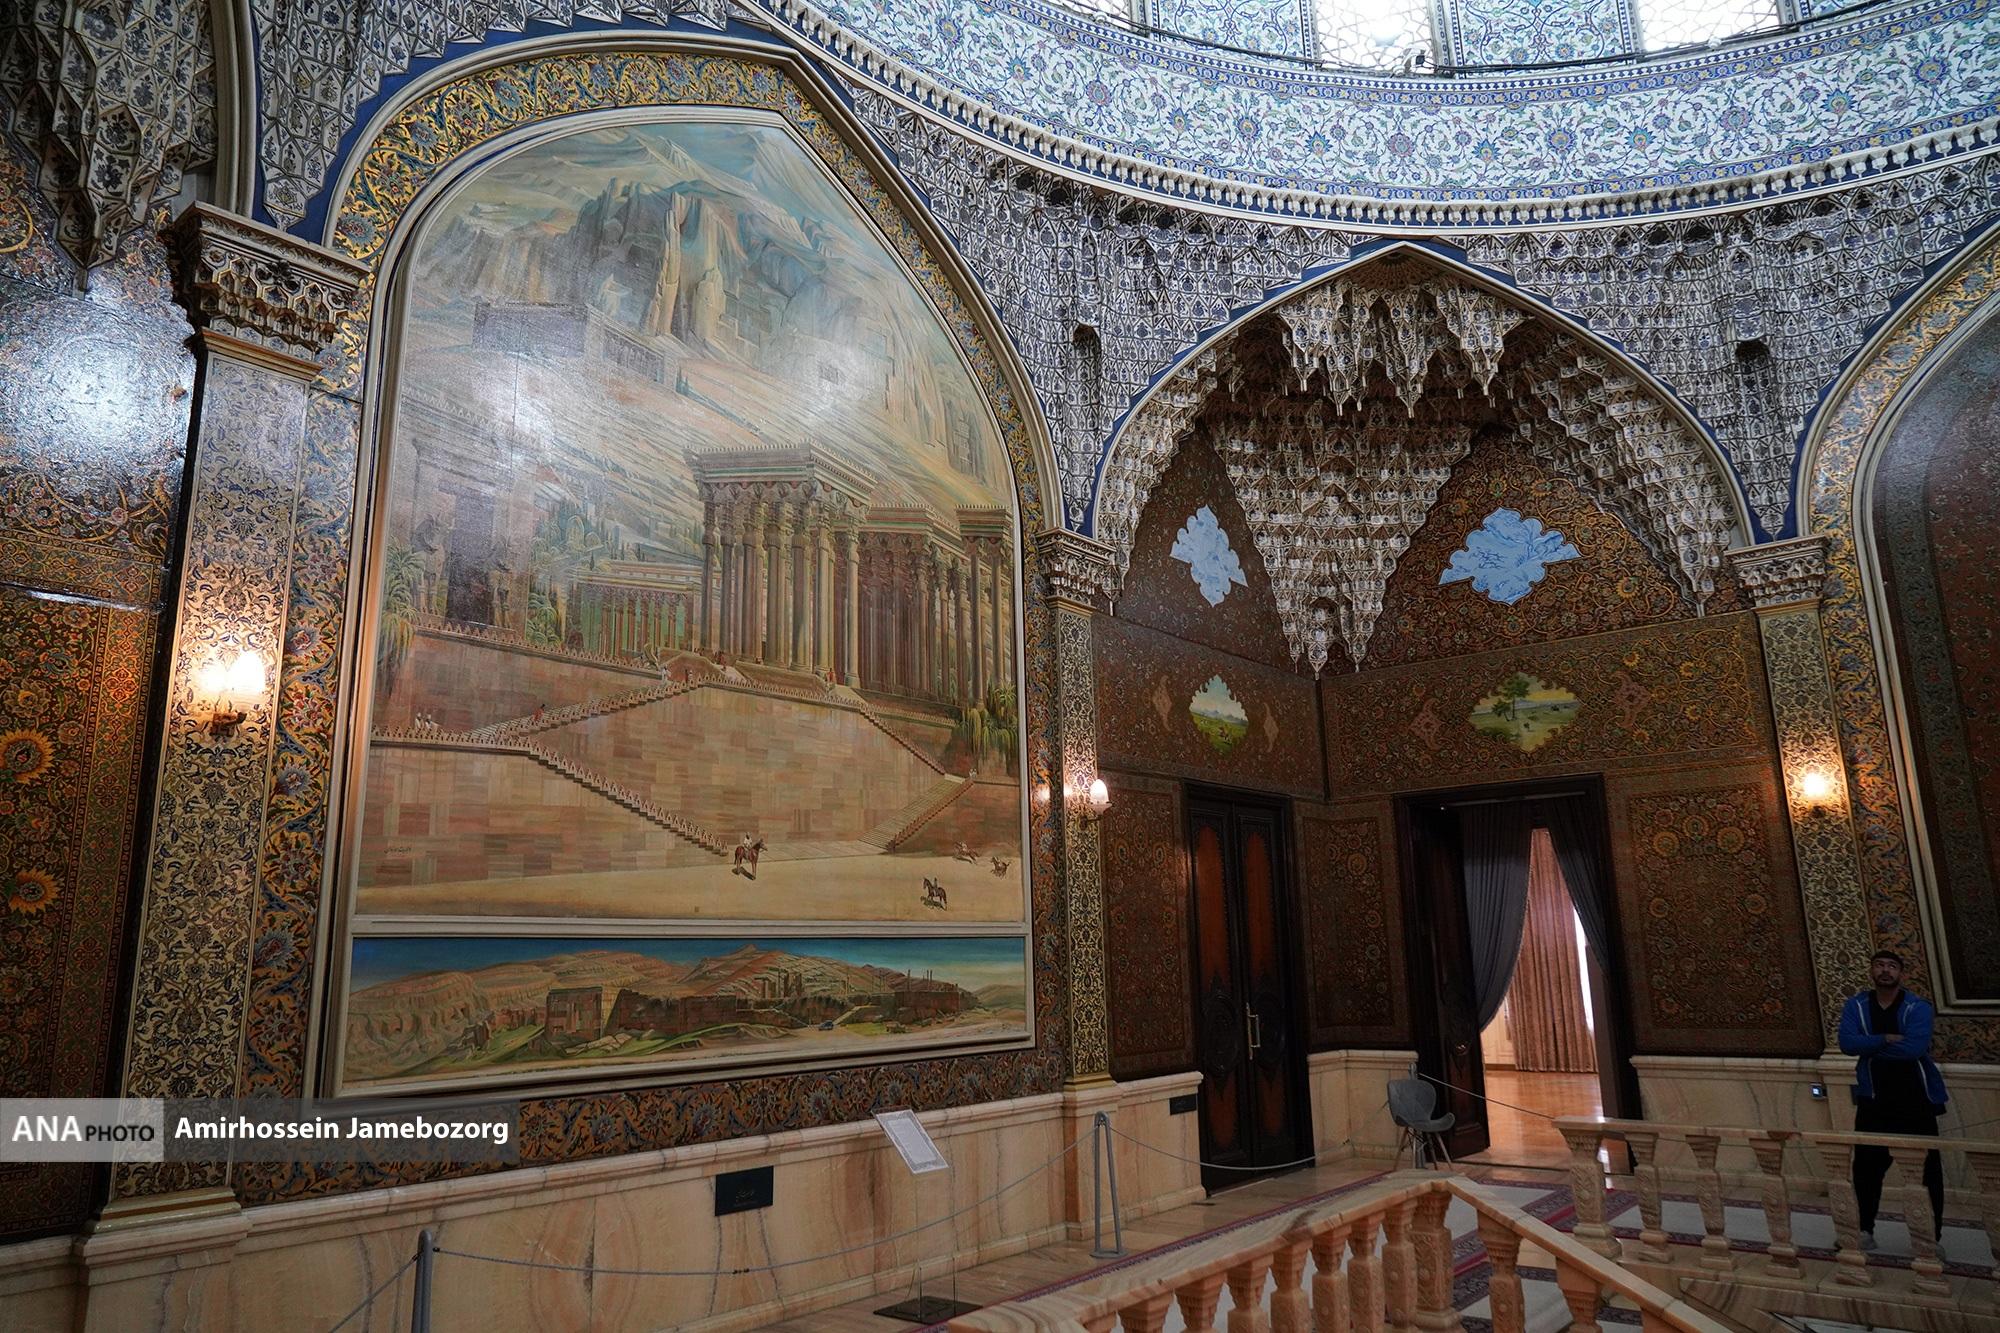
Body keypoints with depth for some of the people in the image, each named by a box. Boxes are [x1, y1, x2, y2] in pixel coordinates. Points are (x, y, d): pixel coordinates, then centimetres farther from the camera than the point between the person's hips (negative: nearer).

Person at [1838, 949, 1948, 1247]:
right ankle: (1865, 1229, 18)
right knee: (1867, 1166, 5)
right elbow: (1846, 1042, -11)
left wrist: (1870, 1047, -12)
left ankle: (1931, 1236, 15)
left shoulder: (1918, 1007, -5)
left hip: (1916, 1100, -2)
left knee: (1926, 1168, 2)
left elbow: (1915, 1048, -21)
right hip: (1874, 1100, 2)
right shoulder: (1857, 1006, 4)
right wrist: (1887, 1039, -20)